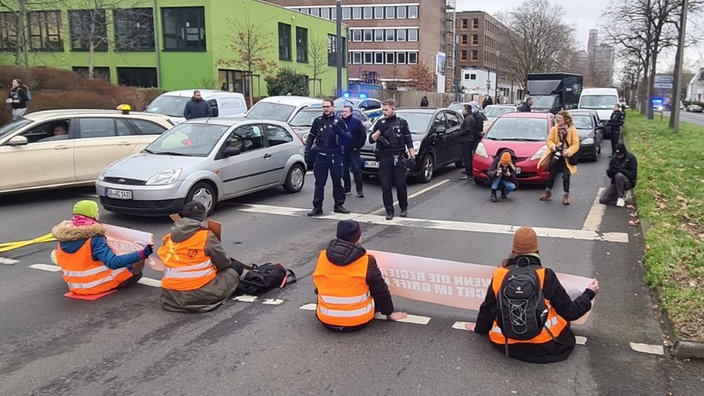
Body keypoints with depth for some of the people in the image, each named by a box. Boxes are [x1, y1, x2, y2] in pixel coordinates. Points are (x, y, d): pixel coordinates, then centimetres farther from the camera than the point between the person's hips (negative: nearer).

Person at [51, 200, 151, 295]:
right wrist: (142, 254, -33)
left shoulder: (63, 238, -3)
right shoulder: (94, 239, -24)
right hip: (100, 285, -7)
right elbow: (113, 262, -30)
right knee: (138, 262, 5)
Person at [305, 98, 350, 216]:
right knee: (319, 183, 1)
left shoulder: (339, 121, 5)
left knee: (337, 181, 6)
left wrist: (340, 131, -17)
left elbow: (348, 137, 2)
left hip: (335, 156, 0)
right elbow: (311, 136, 13)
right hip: (321, 156, 0)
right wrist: (307, 151, 3)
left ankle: (338, 205, 16)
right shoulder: (318, 121, 8)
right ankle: (317, 207, 4)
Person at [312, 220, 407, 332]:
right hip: (359, 322, -2)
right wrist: (389, 312, 12)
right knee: (377, 294, 23)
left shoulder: (322, 257, -6)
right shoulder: (367, 261, -16)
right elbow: (381, 291, -5)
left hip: (326, 321, 2)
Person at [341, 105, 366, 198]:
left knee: (356, 169, -5)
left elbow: (363, 135, -5)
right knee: (344, 170, 9)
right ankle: (347, 188, 20)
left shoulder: (356, 122, -4)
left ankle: (360, 189, 1)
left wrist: (358, 146, -8)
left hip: (353, 150, -5)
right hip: (343, 151, 5)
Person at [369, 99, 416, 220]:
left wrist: (412, 156, 0)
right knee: (385, 186, 1)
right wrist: (379, 130, -13)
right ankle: (389, 211, 10)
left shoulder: (402, 122, 4)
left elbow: (409, 141, 7)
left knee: (401, 185, 1)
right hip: (384, 158, 2)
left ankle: (404, 208, 20)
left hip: (399, 158, -1)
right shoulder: (380, 122, 8)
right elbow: (372, 139, 3)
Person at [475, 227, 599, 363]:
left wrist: (480, 329, 30)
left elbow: (487, 310, 9)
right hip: (543, 346, -2)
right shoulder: (546, 275, -11)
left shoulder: (499, 275, -5)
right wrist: (589, 293, 17)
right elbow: (570, 312, -1)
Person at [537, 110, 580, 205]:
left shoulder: (572, 130, -8)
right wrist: (553, 146, -21)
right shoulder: (554, 129, 1)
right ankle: (548, 192, 29)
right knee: (552, 174, 13)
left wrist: (568, 152, -24)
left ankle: (566, 195, 8)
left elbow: (576, 144, -10)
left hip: (566, 158, -3)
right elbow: (549, 140, 0)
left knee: (566, 176, -4)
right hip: (556, 156, 3)